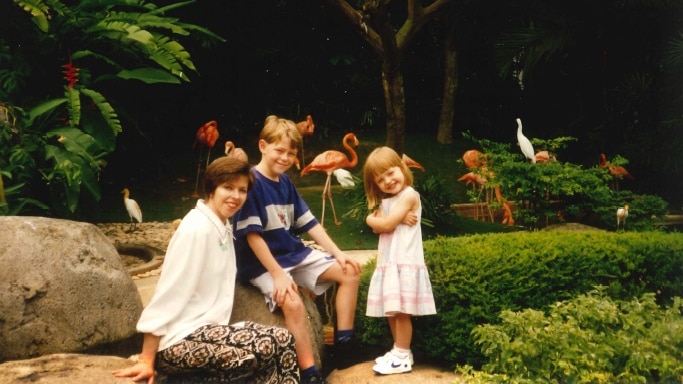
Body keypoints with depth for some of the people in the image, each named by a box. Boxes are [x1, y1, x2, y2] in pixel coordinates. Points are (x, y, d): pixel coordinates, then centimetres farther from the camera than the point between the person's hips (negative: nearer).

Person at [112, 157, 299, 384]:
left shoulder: (224, 228, 12)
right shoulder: (196, 228, -14)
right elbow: (169, 295, -16)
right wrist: (147, 361, -15)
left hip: (204, 333, 8)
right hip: (181, 343, -8)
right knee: (280, 343, -15)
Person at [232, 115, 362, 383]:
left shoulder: (285, 182, 8)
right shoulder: (251, 183, -16)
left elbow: (309, 223, 11)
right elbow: (252, 235, -20)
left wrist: (338, 254, 3)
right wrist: (278, 274, -25)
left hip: (295, 253, 9)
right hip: (262, 263, -8)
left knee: (349, 272, 5)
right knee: (293, 303, -32)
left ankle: (344, 340, 9)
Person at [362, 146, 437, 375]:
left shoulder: (409, 195, -9)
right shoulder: (386, 201, 18)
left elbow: (386, 224, -15)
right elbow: (377, 227, 3)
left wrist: (372, 218, 3)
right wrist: (398, 219, -12)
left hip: (405, 261, -9)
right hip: (387, 261, 9)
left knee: (401, 311, -7)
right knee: (391, 311, 12)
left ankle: (403, 357, 0)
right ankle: (399, 350, 22)